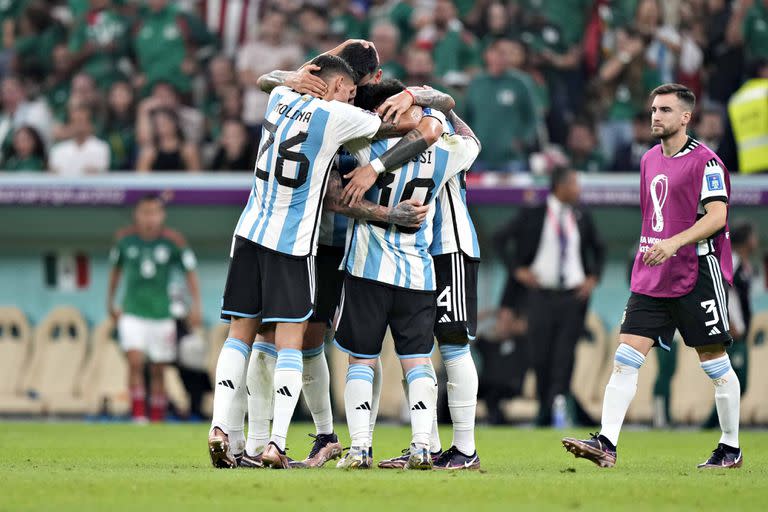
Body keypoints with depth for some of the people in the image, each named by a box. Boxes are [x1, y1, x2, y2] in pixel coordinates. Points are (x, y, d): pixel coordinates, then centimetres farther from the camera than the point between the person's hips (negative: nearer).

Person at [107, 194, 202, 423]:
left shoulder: (173, 241, -8)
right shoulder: (125, 238, -3)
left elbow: (190, 272, 0)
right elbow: (116, 268, 13)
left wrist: (195, 305, -8)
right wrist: (110, 302, 17)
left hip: (161, 315, 0)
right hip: (132, 313, 0)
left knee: (158, 371, 5)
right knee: (135, 362, -17)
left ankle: (157, 421, 16)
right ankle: (138, 416, -17)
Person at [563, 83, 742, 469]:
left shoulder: (705, 161, -8)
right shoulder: (650, 160, 15)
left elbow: (717, 215, -18)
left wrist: (674, 242, -28)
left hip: (696, 275, -7)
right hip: (651, 278, 7)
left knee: (714, 362, 2)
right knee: (626, 356, -6)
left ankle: (731, 448, 15)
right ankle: (606, 444, -12)